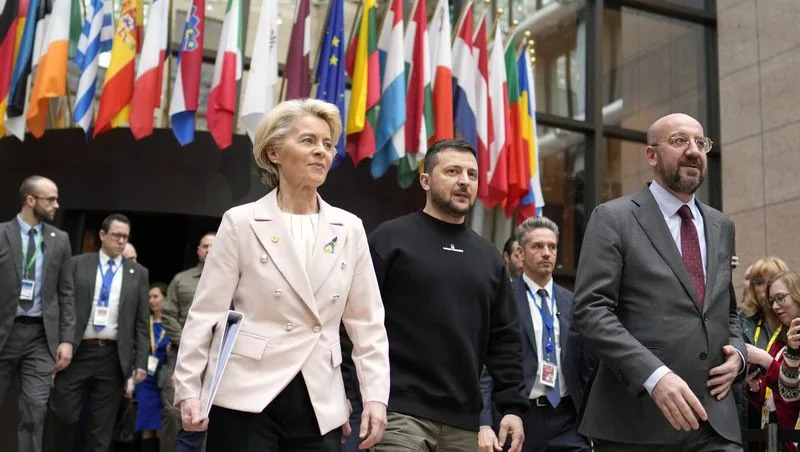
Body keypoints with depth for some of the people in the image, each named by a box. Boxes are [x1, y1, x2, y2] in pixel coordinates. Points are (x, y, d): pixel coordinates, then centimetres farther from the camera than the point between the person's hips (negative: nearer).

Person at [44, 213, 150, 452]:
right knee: (62, 416, 0)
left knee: (101, 428, 6)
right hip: (77, 353, -1)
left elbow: (141, 323, 6)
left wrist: (141, 362, 0)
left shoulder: (138, 273, 9)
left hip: (114, 357, 1)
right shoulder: (76, 265, 5)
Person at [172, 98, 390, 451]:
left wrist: (375, 396, -1)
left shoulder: (350, 229, 8)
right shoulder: (241, 222, 0)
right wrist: (188, 388, -9)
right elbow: (206, 312, -2)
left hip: (320, 404, 3)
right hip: (248, 396, -3)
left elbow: (367, 322, 8)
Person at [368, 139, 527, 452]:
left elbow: (505, 339, 14)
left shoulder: (488, 256, 15)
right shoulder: (391, 238, 0)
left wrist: (512, 406, 6)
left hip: (464, 420, 5)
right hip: (400, 412, -5)